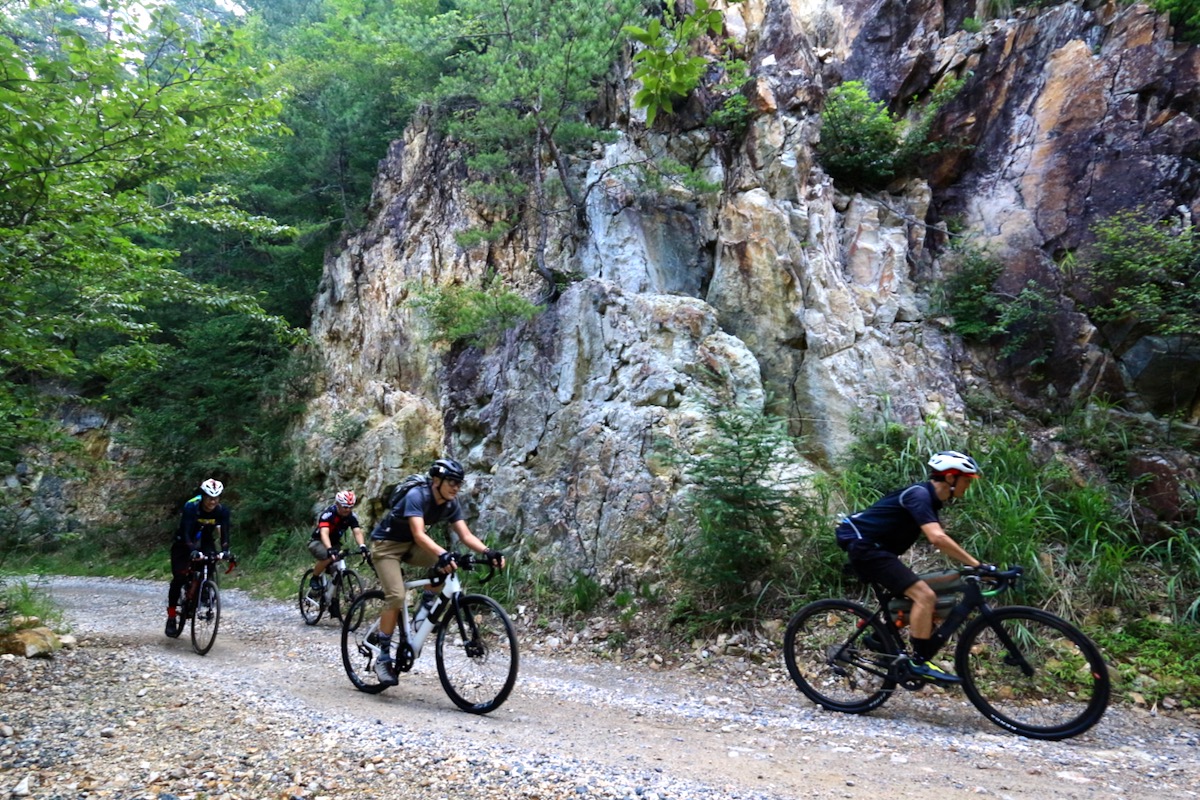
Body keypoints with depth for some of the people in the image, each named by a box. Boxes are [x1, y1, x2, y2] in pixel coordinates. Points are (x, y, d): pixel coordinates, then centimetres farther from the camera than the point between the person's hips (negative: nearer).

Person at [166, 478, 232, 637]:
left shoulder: (222, 511, -20)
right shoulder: (191, 507, -29)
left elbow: (225, 532, -26)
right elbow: (186, 532, -38)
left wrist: (225, 551, -44)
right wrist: (193, 551, -53)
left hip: (205, 543, 2)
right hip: (184, 544, -2)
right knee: (179, 578, -13)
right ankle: (171, 615, -2)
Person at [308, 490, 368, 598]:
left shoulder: (352, 516, -15)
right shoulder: (328, 514, -29)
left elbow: (357, 532, -28)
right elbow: (324, 533, -43)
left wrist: (362, 546, -48)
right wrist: (329, 549, -59)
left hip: (334, 544, 5)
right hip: (317, 542, -5)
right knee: (327, 557, -34)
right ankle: (314, 580, -11)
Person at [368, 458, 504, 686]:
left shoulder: (451, 504, -10)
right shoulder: (417, 495, -29)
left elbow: (465, 534, -17)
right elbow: (419, 534, -41)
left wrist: (487, 551, -35)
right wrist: (443, 554, -58)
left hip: (411, 545, 6)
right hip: (387, 543, -6)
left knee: (450, 563, -19)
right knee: (396, 597, -21)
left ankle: (429, 604, -1)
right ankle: (383, 658, -8)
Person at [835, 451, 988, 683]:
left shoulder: (931, 499, 12)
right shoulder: (920, 495, -19)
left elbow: (939, 539, 20)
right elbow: (938, 538, -30)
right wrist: (976, 565, -28)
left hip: (869, 546, 11)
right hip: (864, 544, -11)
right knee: (924, 596, -18)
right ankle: (920, 663, -12)